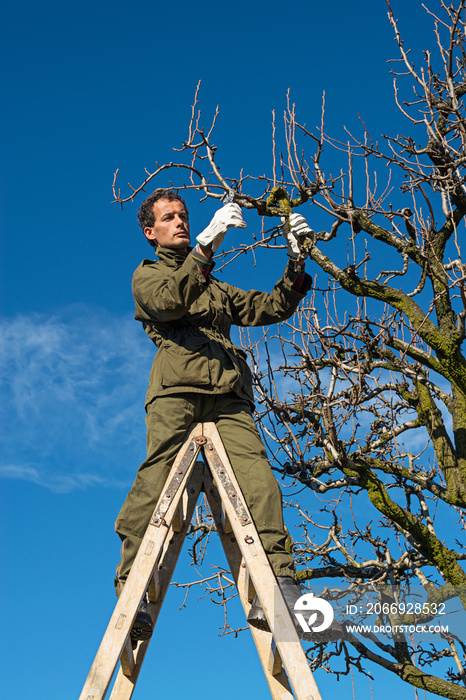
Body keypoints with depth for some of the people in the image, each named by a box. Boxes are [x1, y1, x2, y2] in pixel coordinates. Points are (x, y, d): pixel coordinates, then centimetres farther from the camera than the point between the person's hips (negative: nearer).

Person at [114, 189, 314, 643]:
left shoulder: (217, 290, 37)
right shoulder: (147, 275, 21)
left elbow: (271, 308, 27)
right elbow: (169, 300, -4)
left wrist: (295, 262, 13)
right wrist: (207, 246, -15)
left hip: (229, 397, 4)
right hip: (177, 387, -3)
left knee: (258, 482, -18)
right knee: (156, 482, -19)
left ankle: (277, 586, -25)